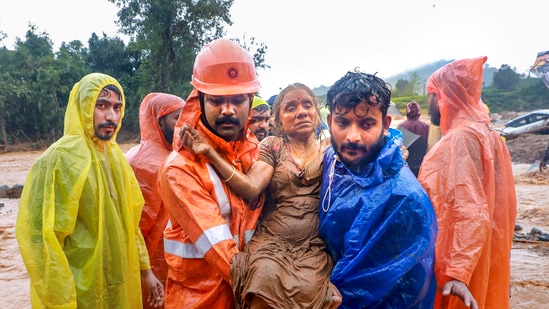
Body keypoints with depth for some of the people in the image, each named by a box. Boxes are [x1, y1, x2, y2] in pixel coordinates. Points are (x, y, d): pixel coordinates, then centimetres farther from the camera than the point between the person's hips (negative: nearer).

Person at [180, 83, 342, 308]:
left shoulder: (330, 149, 9)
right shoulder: (272, 146, 7)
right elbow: (251, 188, -9)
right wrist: (210, 152, -16)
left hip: (313, 248, 1)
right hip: (270, 243, 0)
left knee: (308, 290, -22)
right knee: (266, 280, -26)